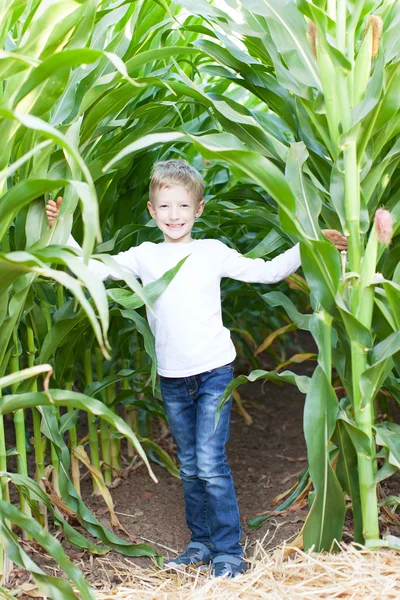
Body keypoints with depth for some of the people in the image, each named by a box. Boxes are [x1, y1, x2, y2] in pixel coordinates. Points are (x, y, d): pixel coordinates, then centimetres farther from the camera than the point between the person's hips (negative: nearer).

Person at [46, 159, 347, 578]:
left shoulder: (213, 252, -1)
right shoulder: (145, 257, 5)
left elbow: (266, 272, 2)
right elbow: (92, 269, 2)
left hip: (213, 371, -4)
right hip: (172, 378, 4)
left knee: (211, 464, -10)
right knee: (190, 467, 14)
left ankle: (229, 553, 0)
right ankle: (201, 543, 27)